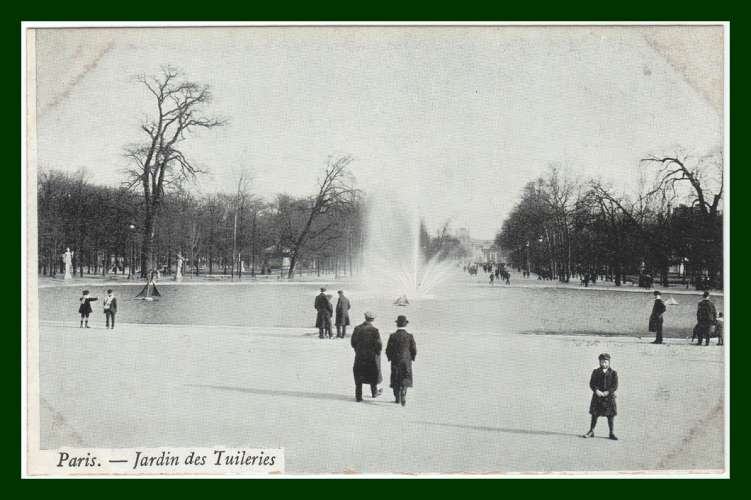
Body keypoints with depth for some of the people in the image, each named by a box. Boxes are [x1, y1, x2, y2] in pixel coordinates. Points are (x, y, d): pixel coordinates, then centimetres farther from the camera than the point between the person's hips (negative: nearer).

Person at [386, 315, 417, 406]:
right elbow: (414, 350, -3)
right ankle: (403, 395, -15)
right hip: (406, 362, 0)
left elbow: (388, 350, -6)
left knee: (396, 381, 14)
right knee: (405, 379, 7)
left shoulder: (392, 336, -9)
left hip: (395, 362, 0)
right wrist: (411, 358, 14)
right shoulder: (409, 336, -8)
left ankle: (397, 398, 19)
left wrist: (390, 358, 12)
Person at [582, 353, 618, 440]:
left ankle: (611, 433, 10)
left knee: (610, 415, 1)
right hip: (597, 396, 1)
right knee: (594, 414, 2)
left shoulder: (613, 373, 2)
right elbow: (591, 383, 1)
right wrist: (596, 390, -16)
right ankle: (591, 431, 13)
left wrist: (607, 392, -17)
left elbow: (615, 386, -4)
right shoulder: (596, 372, 6)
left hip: (609, 396, -1)